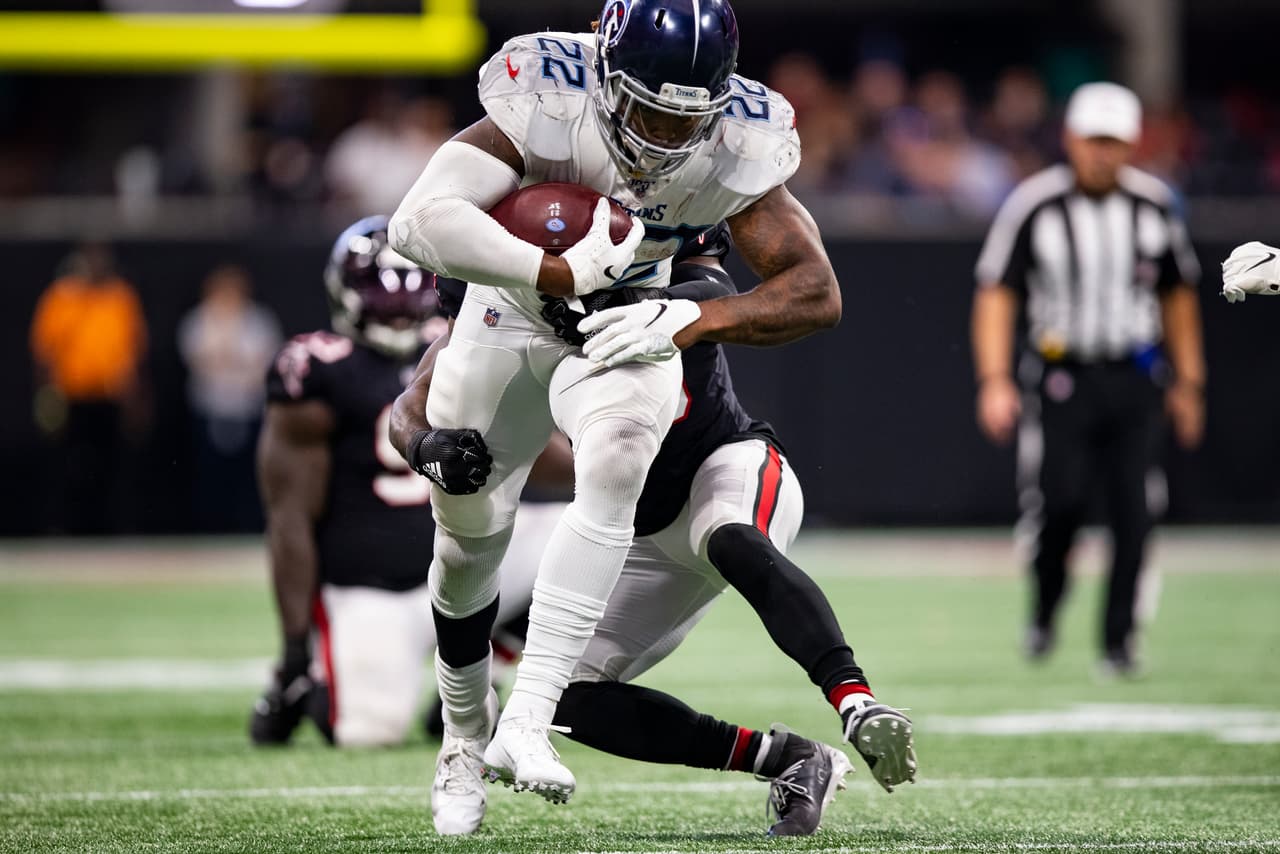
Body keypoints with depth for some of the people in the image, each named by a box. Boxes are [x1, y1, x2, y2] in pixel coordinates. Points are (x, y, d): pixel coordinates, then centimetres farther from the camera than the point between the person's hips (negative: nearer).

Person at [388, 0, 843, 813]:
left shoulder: (734, 148, -26)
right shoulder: (549, 105, -34)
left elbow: (816, 292, -25)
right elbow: (421, 220, -45)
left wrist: (691, 319, -40)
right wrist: (564, 272, -49)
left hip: (629, 333, 0)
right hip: (511, 319, 0)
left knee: (615, 463, -30)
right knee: (470, 529, 9)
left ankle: (525, 727, -31)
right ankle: (466, 737, 40)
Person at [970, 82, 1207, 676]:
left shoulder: (1154, 205, 4)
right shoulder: (1033, 205, -6)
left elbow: (1177, 294, 15)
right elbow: (995, 293, -6)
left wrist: (1188, 383, 14)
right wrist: (995, 380, -16)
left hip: (1134, 380, 3)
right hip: (1061, 376, -3)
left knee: (1132, 511, -6)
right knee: (1059, 500, -13)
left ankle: (1118, 642, 3)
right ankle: (1045, 609, 15)